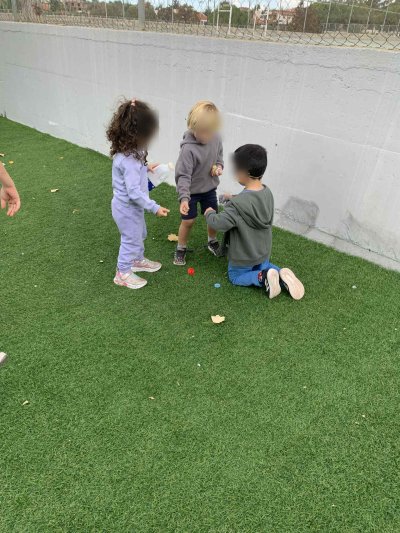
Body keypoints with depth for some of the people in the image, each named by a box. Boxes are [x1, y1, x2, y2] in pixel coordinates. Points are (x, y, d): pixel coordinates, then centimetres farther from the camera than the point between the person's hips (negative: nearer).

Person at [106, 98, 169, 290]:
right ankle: (123, 273, 29)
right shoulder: (129, 160, -34)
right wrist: (154, 208, -28)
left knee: (139, 234, 28)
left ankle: (138, 260, 51)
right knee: (131, 240, 10)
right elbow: (134, 192, -33)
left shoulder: (126, 150, -4)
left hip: (129, 206, 9)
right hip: (128, 209, -9)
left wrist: (145, 167, 19)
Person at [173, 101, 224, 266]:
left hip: (210, 188, 5)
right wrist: (184, 198, -38)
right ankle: (181, 248, 27)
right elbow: (183, 175, -29)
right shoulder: (188, 148, -30)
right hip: (191, 191, -5)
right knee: (188, 221, 5)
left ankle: (212, 241, 43)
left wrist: (219, 166, -11)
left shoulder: (216, 138, -12)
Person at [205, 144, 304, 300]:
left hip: (244, 255, -6)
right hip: (263, 250, 6)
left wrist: (209, 213, -10)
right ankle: (282, 276, 5)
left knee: (235, 277, 21)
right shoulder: (267, 192, -9)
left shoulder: (238, 203, -33)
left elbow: (218, 224, -29)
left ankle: (263, 278, -4)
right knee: (263, 267, 35)